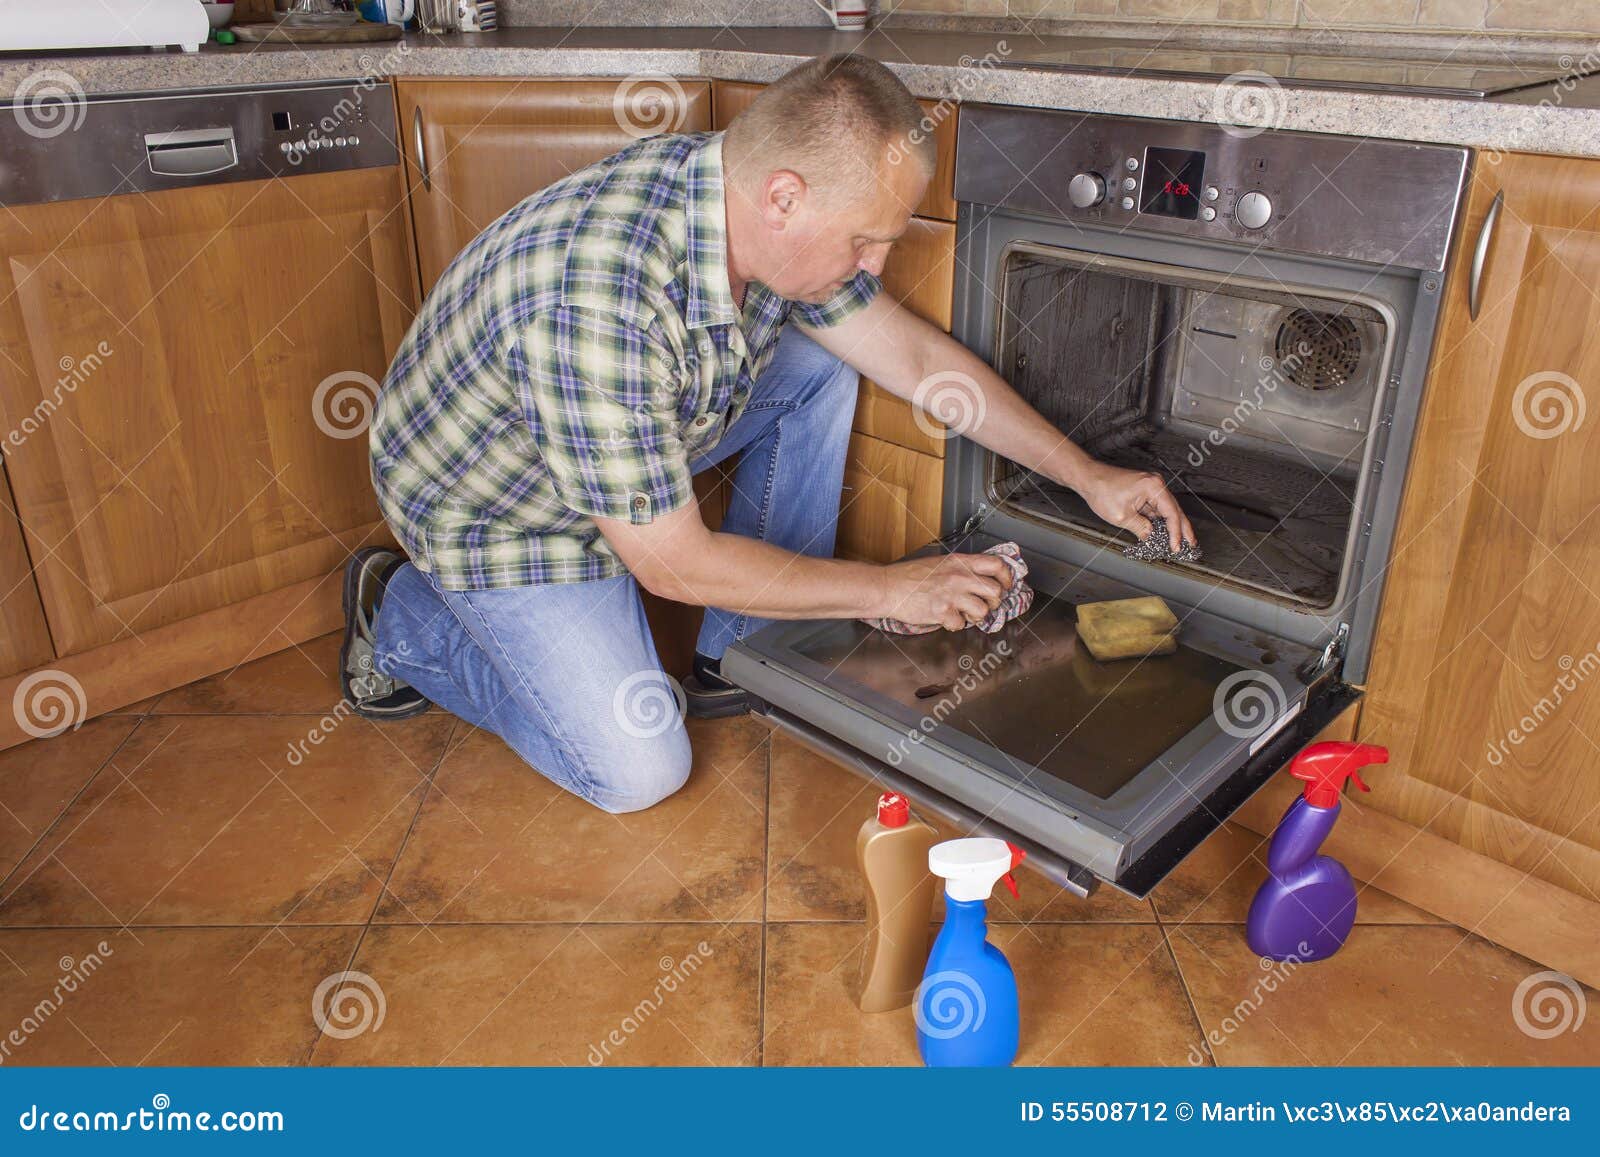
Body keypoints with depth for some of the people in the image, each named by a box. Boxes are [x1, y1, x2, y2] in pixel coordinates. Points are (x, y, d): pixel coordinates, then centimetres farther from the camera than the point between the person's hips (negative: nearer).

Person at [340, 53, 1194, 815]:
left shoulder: (754, 203, -16)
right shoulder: (600, 302, -41)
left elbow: (916, 356, -4)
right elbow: (673, 566, -31)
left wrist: (1086, 475, -2)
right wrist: (891, 590, -22)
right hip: (491, 508, -7)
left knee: (820, 368, -3)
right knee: (639, 772, -8)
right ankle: (401, 617, 11)